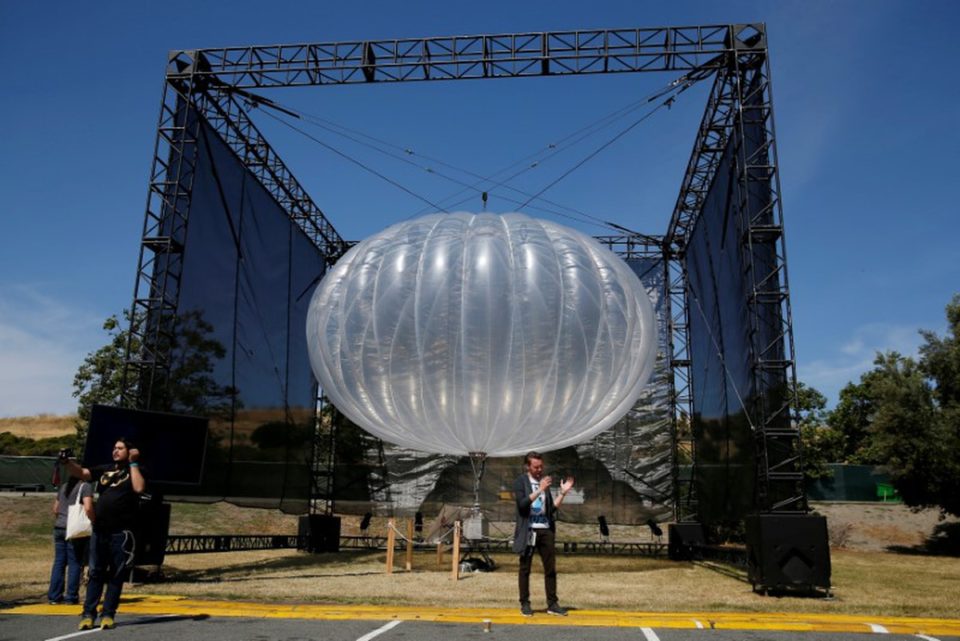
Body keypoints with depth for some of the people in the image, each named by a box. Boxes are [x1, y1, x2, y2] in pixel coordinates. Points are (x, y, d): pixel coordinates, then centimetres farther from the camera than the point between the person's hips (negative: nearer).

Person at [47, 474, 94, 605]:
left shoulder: (63, 486, 16)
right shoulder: (85, 487, -7)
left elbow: (55, 509, 20)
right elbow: (88, 508, -18)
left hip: (59, 528, 6)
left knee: (59, 562, 11)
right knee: (75, 563, 0)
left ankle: (54, 596, 13)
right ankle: (71, 597, 2)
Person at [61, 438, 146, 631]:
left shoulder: (135, 471, 4)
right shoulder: (105, 470, 16)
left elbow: (139, 488, -15)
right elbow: (81, 473, 4)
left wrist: (133, 464, -10)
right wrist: (68, 462, -13)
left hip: (122, 532, -4)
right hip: (99, 530, 4)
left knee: (116, 575, 2)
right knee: (95, 572, 5)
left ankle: (108, 615, 8)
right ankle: (88, 614, 10)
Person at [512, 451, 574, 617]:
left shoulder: (544, 482, 13)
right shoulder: (520, 482, -1)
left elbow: (552, 508, 12)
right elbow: (522, 503, -17)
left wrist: (562, 493, 1)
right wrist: (540, 490, -23)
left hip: (545, 530, 5)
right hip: (528, 531, -5)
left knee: (550, 568, 6)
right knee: (525, 569, 4)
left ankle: (552, 604, 13)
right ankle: (525, 604, 12)